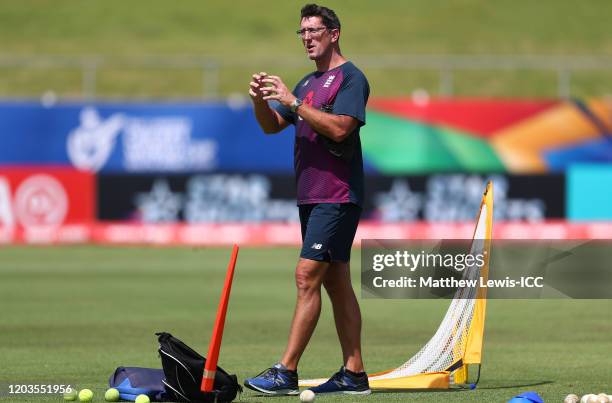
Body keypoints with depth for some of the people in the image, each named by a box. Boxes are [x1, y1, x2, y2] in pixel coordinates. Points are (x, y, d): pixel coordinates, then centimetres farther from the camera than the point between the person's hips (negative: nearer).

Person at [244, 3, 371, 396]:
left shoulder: (350, 78, -8)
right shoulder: (308, 83, 19)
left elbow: (339, 127, -21)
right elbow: (272, 126, 17)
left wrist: (292, 101, -20)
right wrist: (261, 99, -3)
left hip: (337, 197, -9)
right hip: (311, 197, 9)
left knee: (307, 276, -14)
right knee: (337, 282, 9)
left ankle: (286, 372, -17)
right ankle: (354, 374, 11)